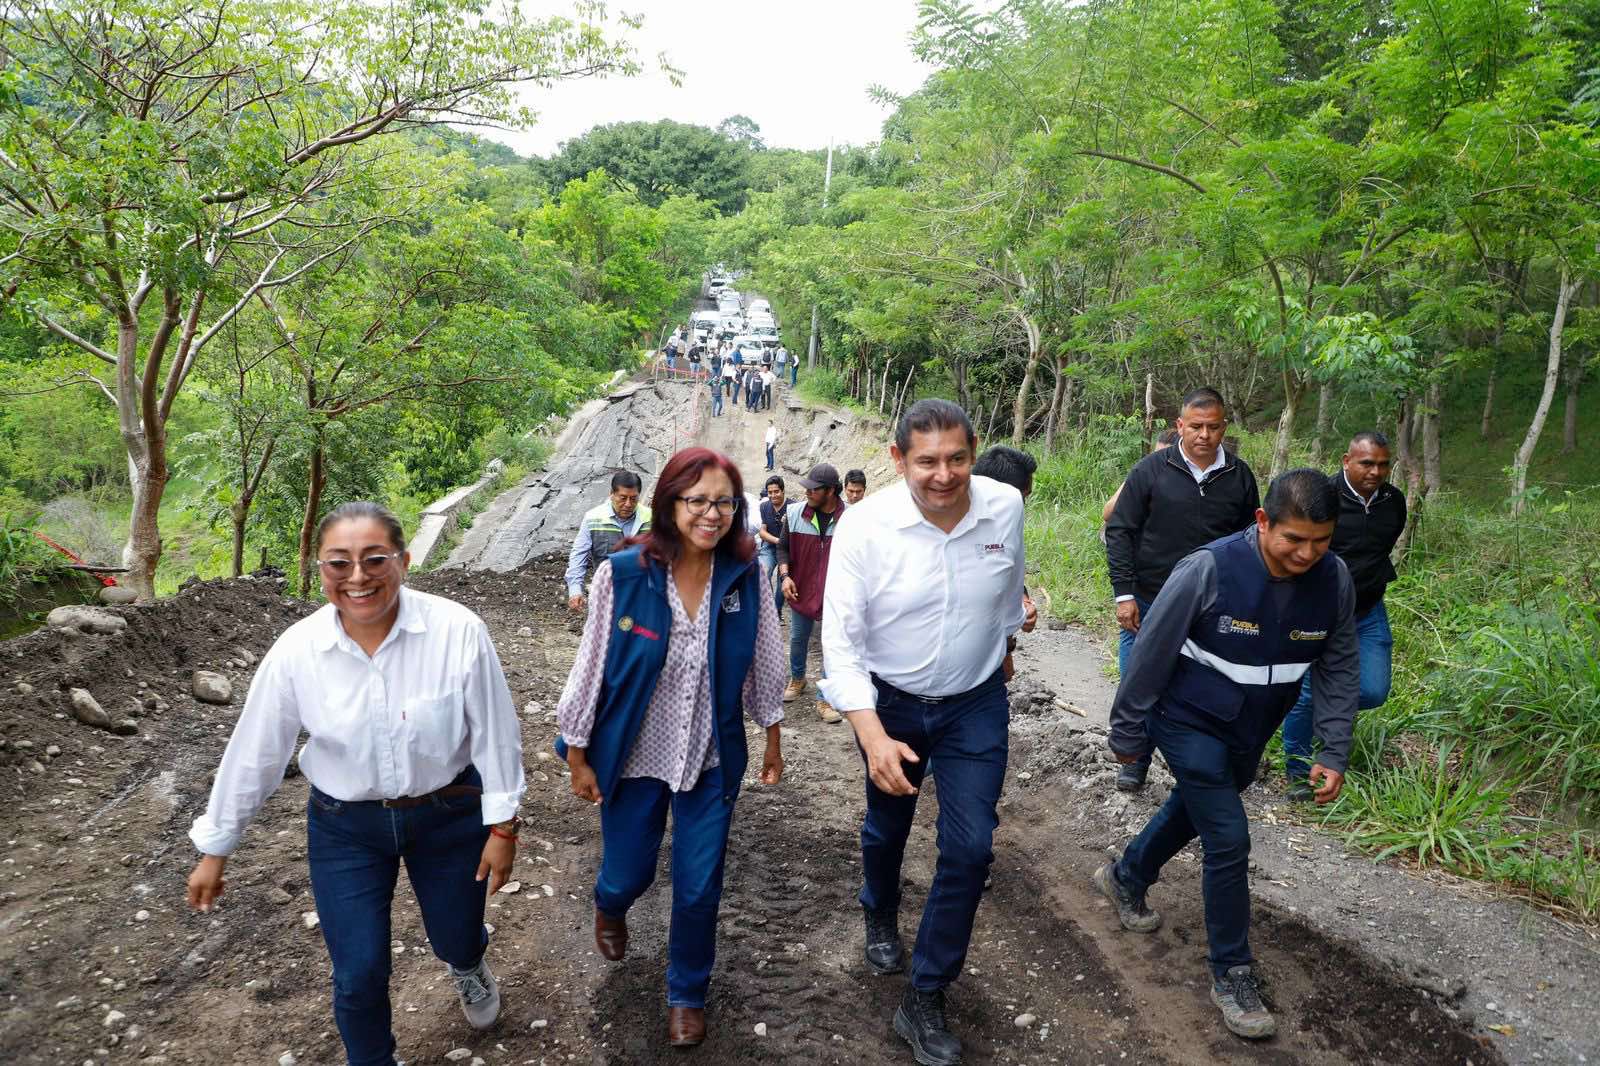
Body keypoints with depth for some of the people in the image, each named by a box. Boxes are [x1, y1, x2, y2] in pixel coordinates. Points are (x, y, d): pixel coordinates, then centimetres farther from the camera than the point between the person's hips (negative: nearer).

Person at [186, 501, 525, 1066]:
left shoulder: (458, 631, -23)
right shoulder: (296, 650, -16)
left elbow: (494, 731, -13)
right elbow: (253, 752, -4)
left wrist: (502, 825, -7)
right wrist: (214, 850, 4)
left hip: (448, 815, 0)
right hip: (345, 828, 1)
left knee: (456, 940, 18)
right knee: (359, 976, 5)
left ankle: (469, 966, 58)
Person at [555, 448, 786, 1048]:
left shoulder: (745, 574, -12)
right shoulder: (623, 573, -18)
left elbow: (763, 662, 1)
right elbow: (593, 666, -8)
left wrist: (773, 742, 9)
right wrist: (579, 757, -2)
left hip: (712, 758, 1)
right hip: (634, 755, -1)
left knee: (699, 889, 9)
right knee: (628, 875, 16)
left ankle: (688, 993, 39)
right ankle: (609, 907, 56)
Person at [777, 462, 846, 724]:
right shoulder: (795, 513, -7)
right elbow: (783, 546, 5)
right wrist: (785, 576, -8)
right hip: (801, 591, 3)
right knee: (798, 639, 20)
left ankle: (825, 700, 16)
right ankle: (797, 678, 46)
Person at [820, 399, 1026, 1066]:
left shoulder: (1006, 506, -16)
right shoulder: (865, 525, -24)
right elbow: (840, 639, -21)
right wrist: (873, 737, -30)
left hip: (976, 703, 1)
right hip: (889, 703, -1)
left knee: (970, 847, -3)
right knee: (887, 829, 20)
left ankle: (925, 999, 16)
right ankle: (880, 918, 55)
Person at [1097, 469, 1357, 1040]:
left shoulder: (1334, 579, -15)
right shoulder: (1208, 570, -29)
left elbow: (1338, 668, -1)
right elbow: (1150, 655, -19)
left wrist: (1335, 754, -4)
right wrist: (1127, 734, -10)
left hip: (1252, 732, 6)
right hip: (1190, 722, -6)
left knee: (1193, 810, 24)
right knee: (1229, 840, -8)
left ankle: (1125, 878, 51)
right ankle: (1231, 974, 12)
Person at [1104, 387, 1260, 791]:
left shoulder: (1240, 477, 3)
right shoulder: (1151, 470, -6)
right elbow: (1119, 531, -4)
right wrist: (1124, 594, -9)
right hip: (1147, 604, -1)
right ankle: (1136, 761, 25)